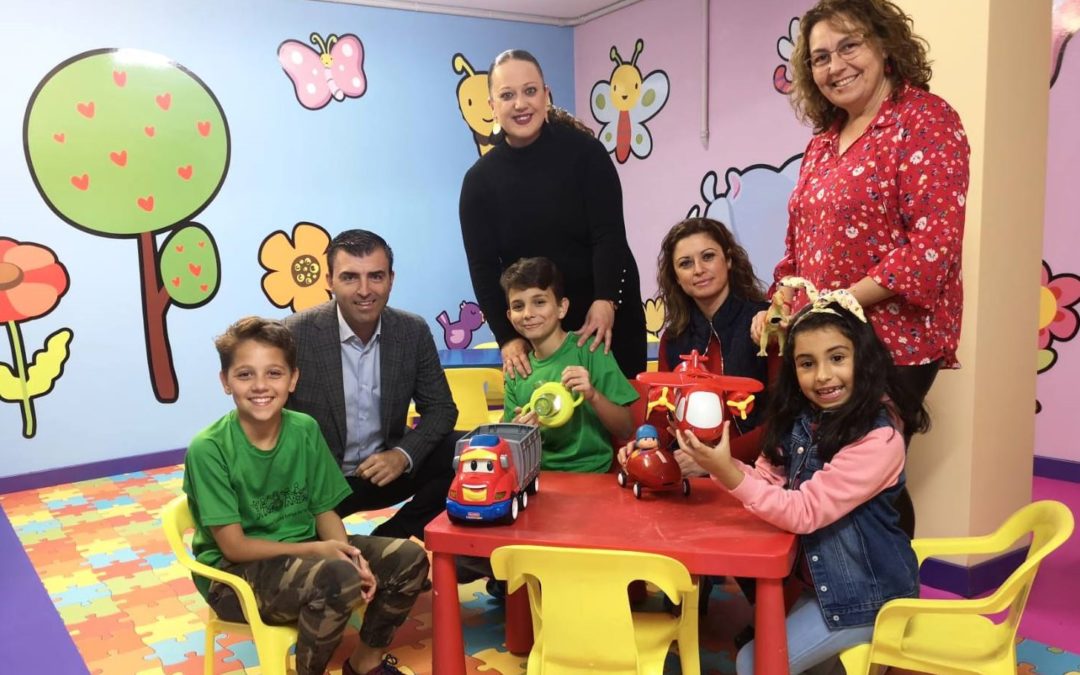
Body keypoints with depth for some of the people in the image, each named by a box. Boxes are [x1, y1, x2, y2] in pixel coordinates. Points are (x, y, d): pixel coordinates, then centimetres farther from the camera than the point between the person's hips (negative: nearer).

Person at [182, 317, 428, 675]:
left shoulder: (305, 430, -3)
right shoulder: (209, 449, -18)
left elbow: (325, 511, 2)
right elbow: (234, 546, -17)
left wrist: (351, 556, -17)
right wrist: (317, 549, -23)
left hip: (303, 553, 6)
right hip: (235, 573, -6)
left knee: (409, 558, -8)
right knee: (339, 578, -33)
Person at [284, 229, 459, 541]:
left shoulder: (414, 332, -5)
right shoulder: (296, 334, -15)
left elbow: (440, 408, 1)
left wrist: (403, 455, -18)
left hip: (384, 469, 4)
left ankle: (387, 540, -2)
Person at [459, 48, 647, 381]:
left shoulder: (585, 152, -9)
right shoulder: (479, 179, -3)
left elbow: (610, 235, -15)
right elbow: (483, 268, -6)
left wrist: (605, 302, -30)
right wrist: (508, 337, -16)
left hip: (608, 314, -1)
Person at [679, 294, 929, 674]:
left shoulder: (879, 438, -25)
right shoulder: (802, 419, -2)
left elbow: (805, 512, -28)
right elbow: (768, 480, -6)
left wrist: (728, 472, -38)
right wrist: (716, 465, -23)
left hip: (867, 594, -7)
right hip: (817, 580, 7)